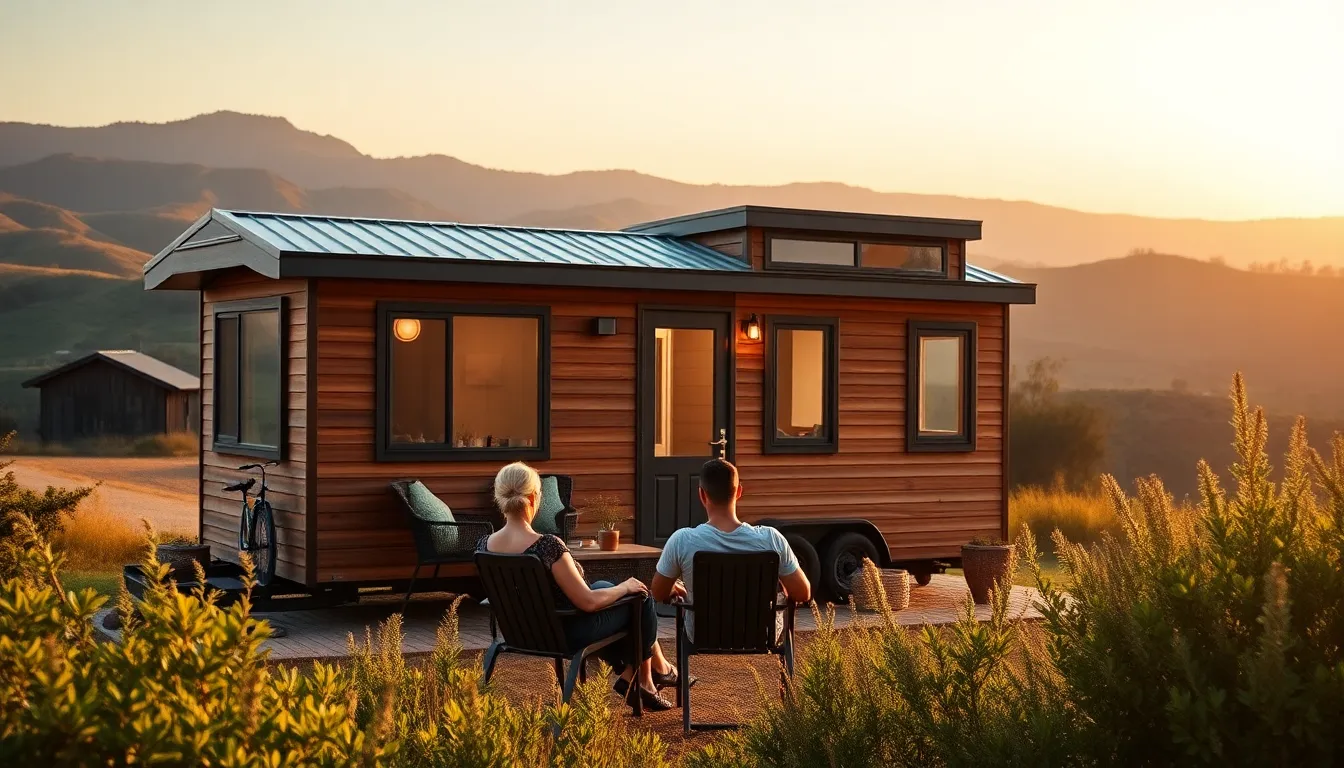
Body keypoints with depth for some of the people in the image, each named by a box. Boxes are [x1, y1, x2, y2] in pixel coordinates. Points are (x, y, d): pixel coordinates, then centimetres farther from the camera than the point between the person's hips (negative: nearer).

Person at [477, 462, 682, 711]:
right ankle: (659, 668, 36)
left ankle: (630, 673, 33)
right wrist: (624, 587, -6)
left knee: (603, 586, 29)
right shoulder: (548, 546, -33)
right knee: (639, 595, 15)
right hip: (566, 634, -7)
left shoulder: (484, 545, -12)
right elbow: (588, 601, -25)